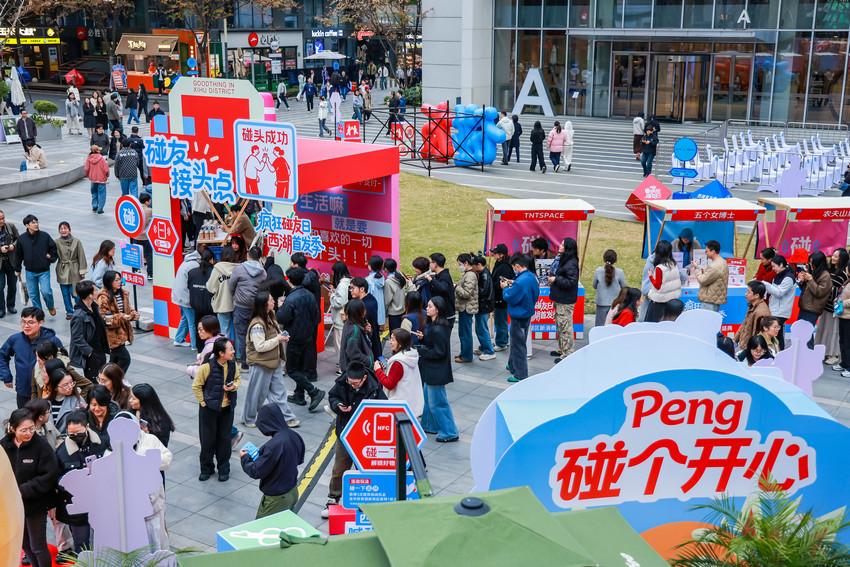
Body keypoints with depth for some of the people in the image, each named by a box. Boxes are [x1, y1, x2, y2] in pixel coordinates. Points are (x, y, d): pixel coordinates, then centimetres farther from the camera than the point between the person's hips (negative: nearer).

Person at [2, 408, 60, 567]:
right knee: (25, 544, 20)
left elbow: (50, 475, -18)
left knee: (38, 546, 5)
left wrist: (23, 491, -22)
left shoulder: (41, 445, -17)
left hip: (35, 503, -4)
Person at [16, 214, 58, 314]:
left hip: (44, 271, -2)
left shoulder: (45, 236, -8)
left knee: (46, 291, -12)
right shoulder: (21, 238, -4)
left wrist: (51, 258, -4)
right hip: (30, 272, 2)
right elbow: (18, 255, 7)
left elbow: (54, 248, 5)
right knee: (33, 295, 8)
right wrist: (17, 269, 11)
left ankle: (51, 307, 18)